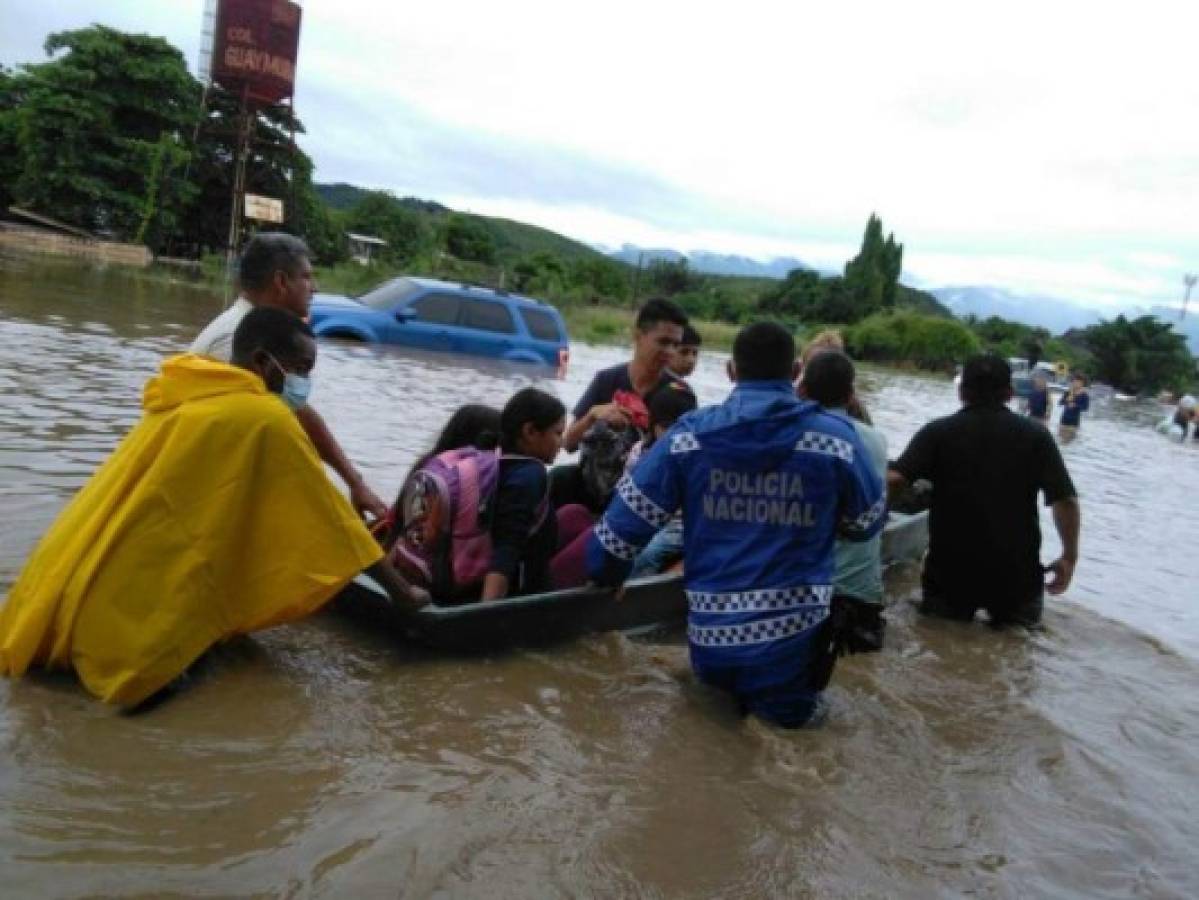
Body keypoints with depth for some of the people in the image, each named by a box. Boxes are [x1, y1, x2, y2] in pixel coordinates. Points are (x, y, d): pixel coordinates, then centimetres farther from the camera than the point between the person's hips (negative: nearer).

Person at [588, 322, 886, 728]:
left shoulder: (688, 435, -6)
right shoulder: (837, 438, -7)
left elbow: (624, 523, -1)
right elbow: (867, 525, 9)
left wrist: (604, 576, 17)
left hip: (711, 640, 3)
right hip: (793, 638, -2)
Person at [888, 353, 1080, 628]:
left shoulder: (938, 432, -3)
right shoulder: (1035, 435, 0)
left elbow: (894, 479, -17)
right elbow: (1065, 499, -7)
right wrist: (1070, 556, 3)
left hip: (949, 570, -1)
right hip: (1017, 572, 1)